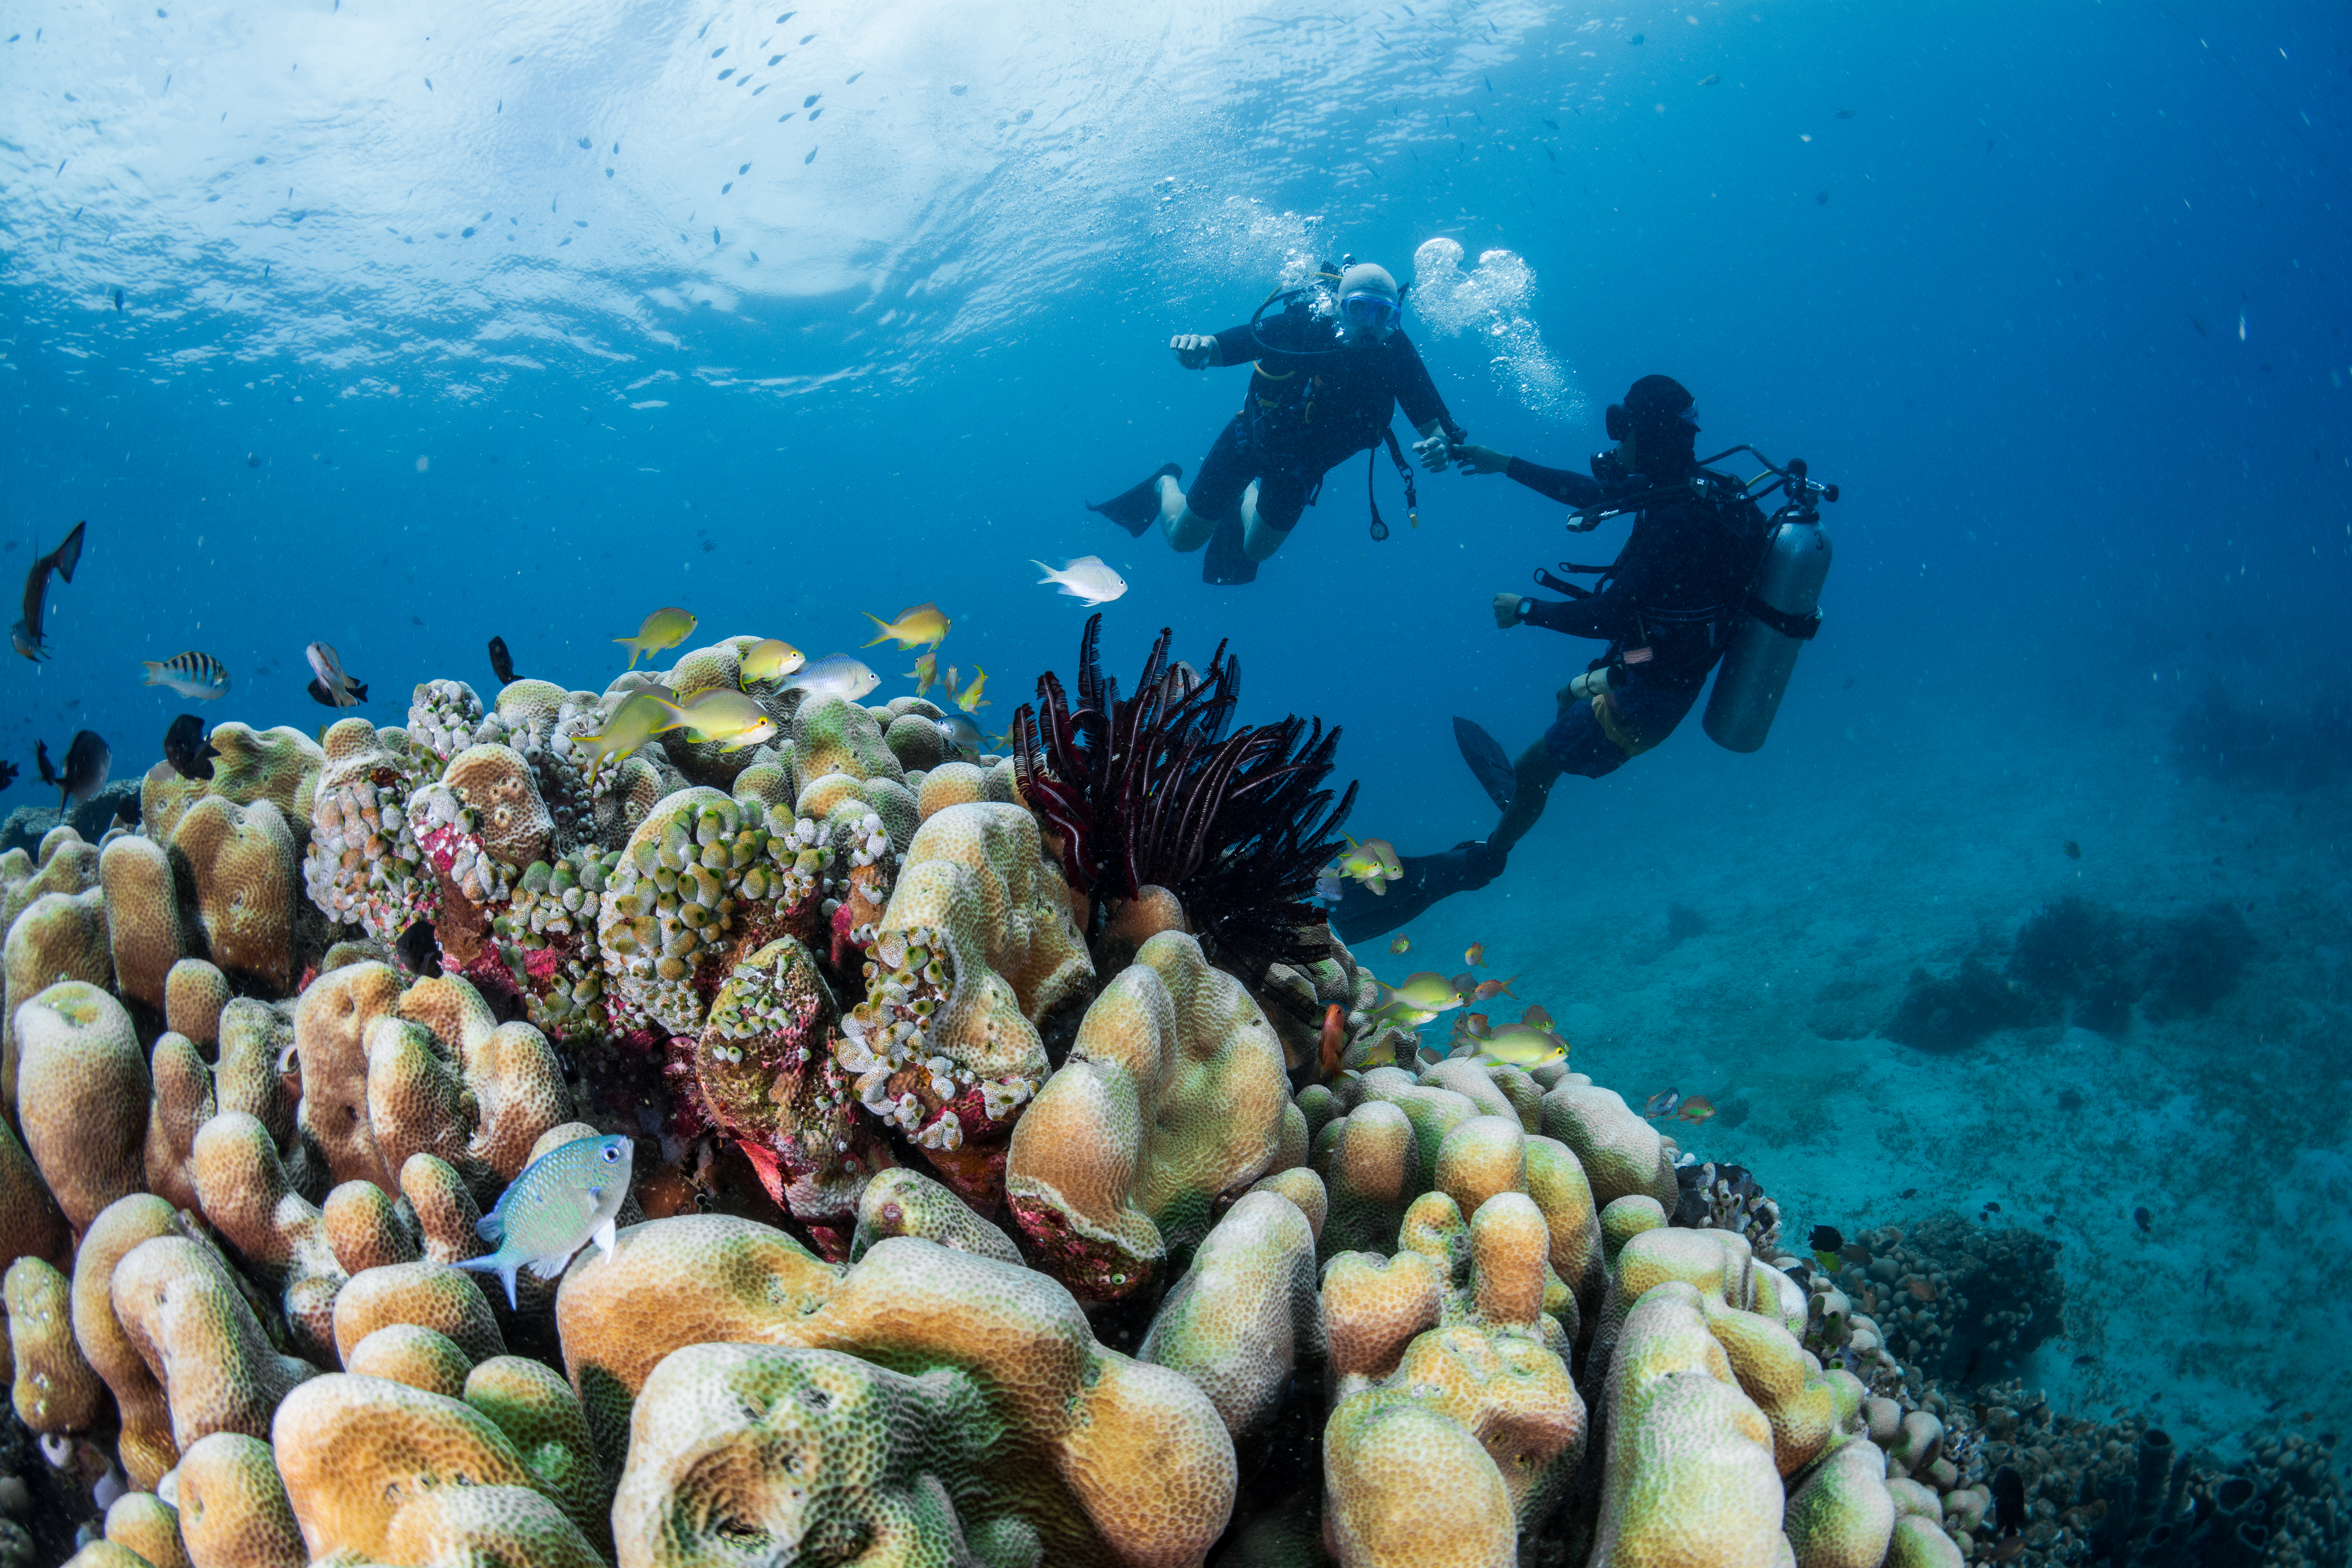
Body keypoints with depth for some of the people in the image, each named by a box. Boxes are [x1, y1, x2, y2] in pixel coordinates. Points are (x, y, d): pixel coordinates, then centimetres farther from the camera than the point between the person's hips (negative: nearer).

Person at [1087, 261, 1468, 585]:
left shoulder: (1395, 353, -29)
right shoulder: (1300, 325, -34)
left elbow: (1435, 426, -25)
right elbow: (1214, 349, -34)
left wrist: (1439, 446, -49)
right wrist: (1194, 346, -58)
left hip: (1300, 466, 3)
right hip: (1252, 439, -2)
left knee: (1256, 551, 21)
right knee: (1185, 538, 9)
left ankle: (1246, 498, 55)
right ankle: (1165, 486, 43)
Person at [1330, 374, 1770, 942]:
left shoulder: (1677, 521, -32)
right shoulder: (1693, 489, -1)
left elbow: (1609, 616, -29)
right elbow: (1590, 491, 12)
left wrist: (1526, 610, -15)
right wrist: (1505, 464, 16)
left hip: (1644, 695, -9)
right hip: (1657, 670, 9)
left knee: (1534, 766, 4)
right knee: (1569, 698, 32)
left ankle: (1483, 858, 25)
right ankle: (1523, 788, 56)